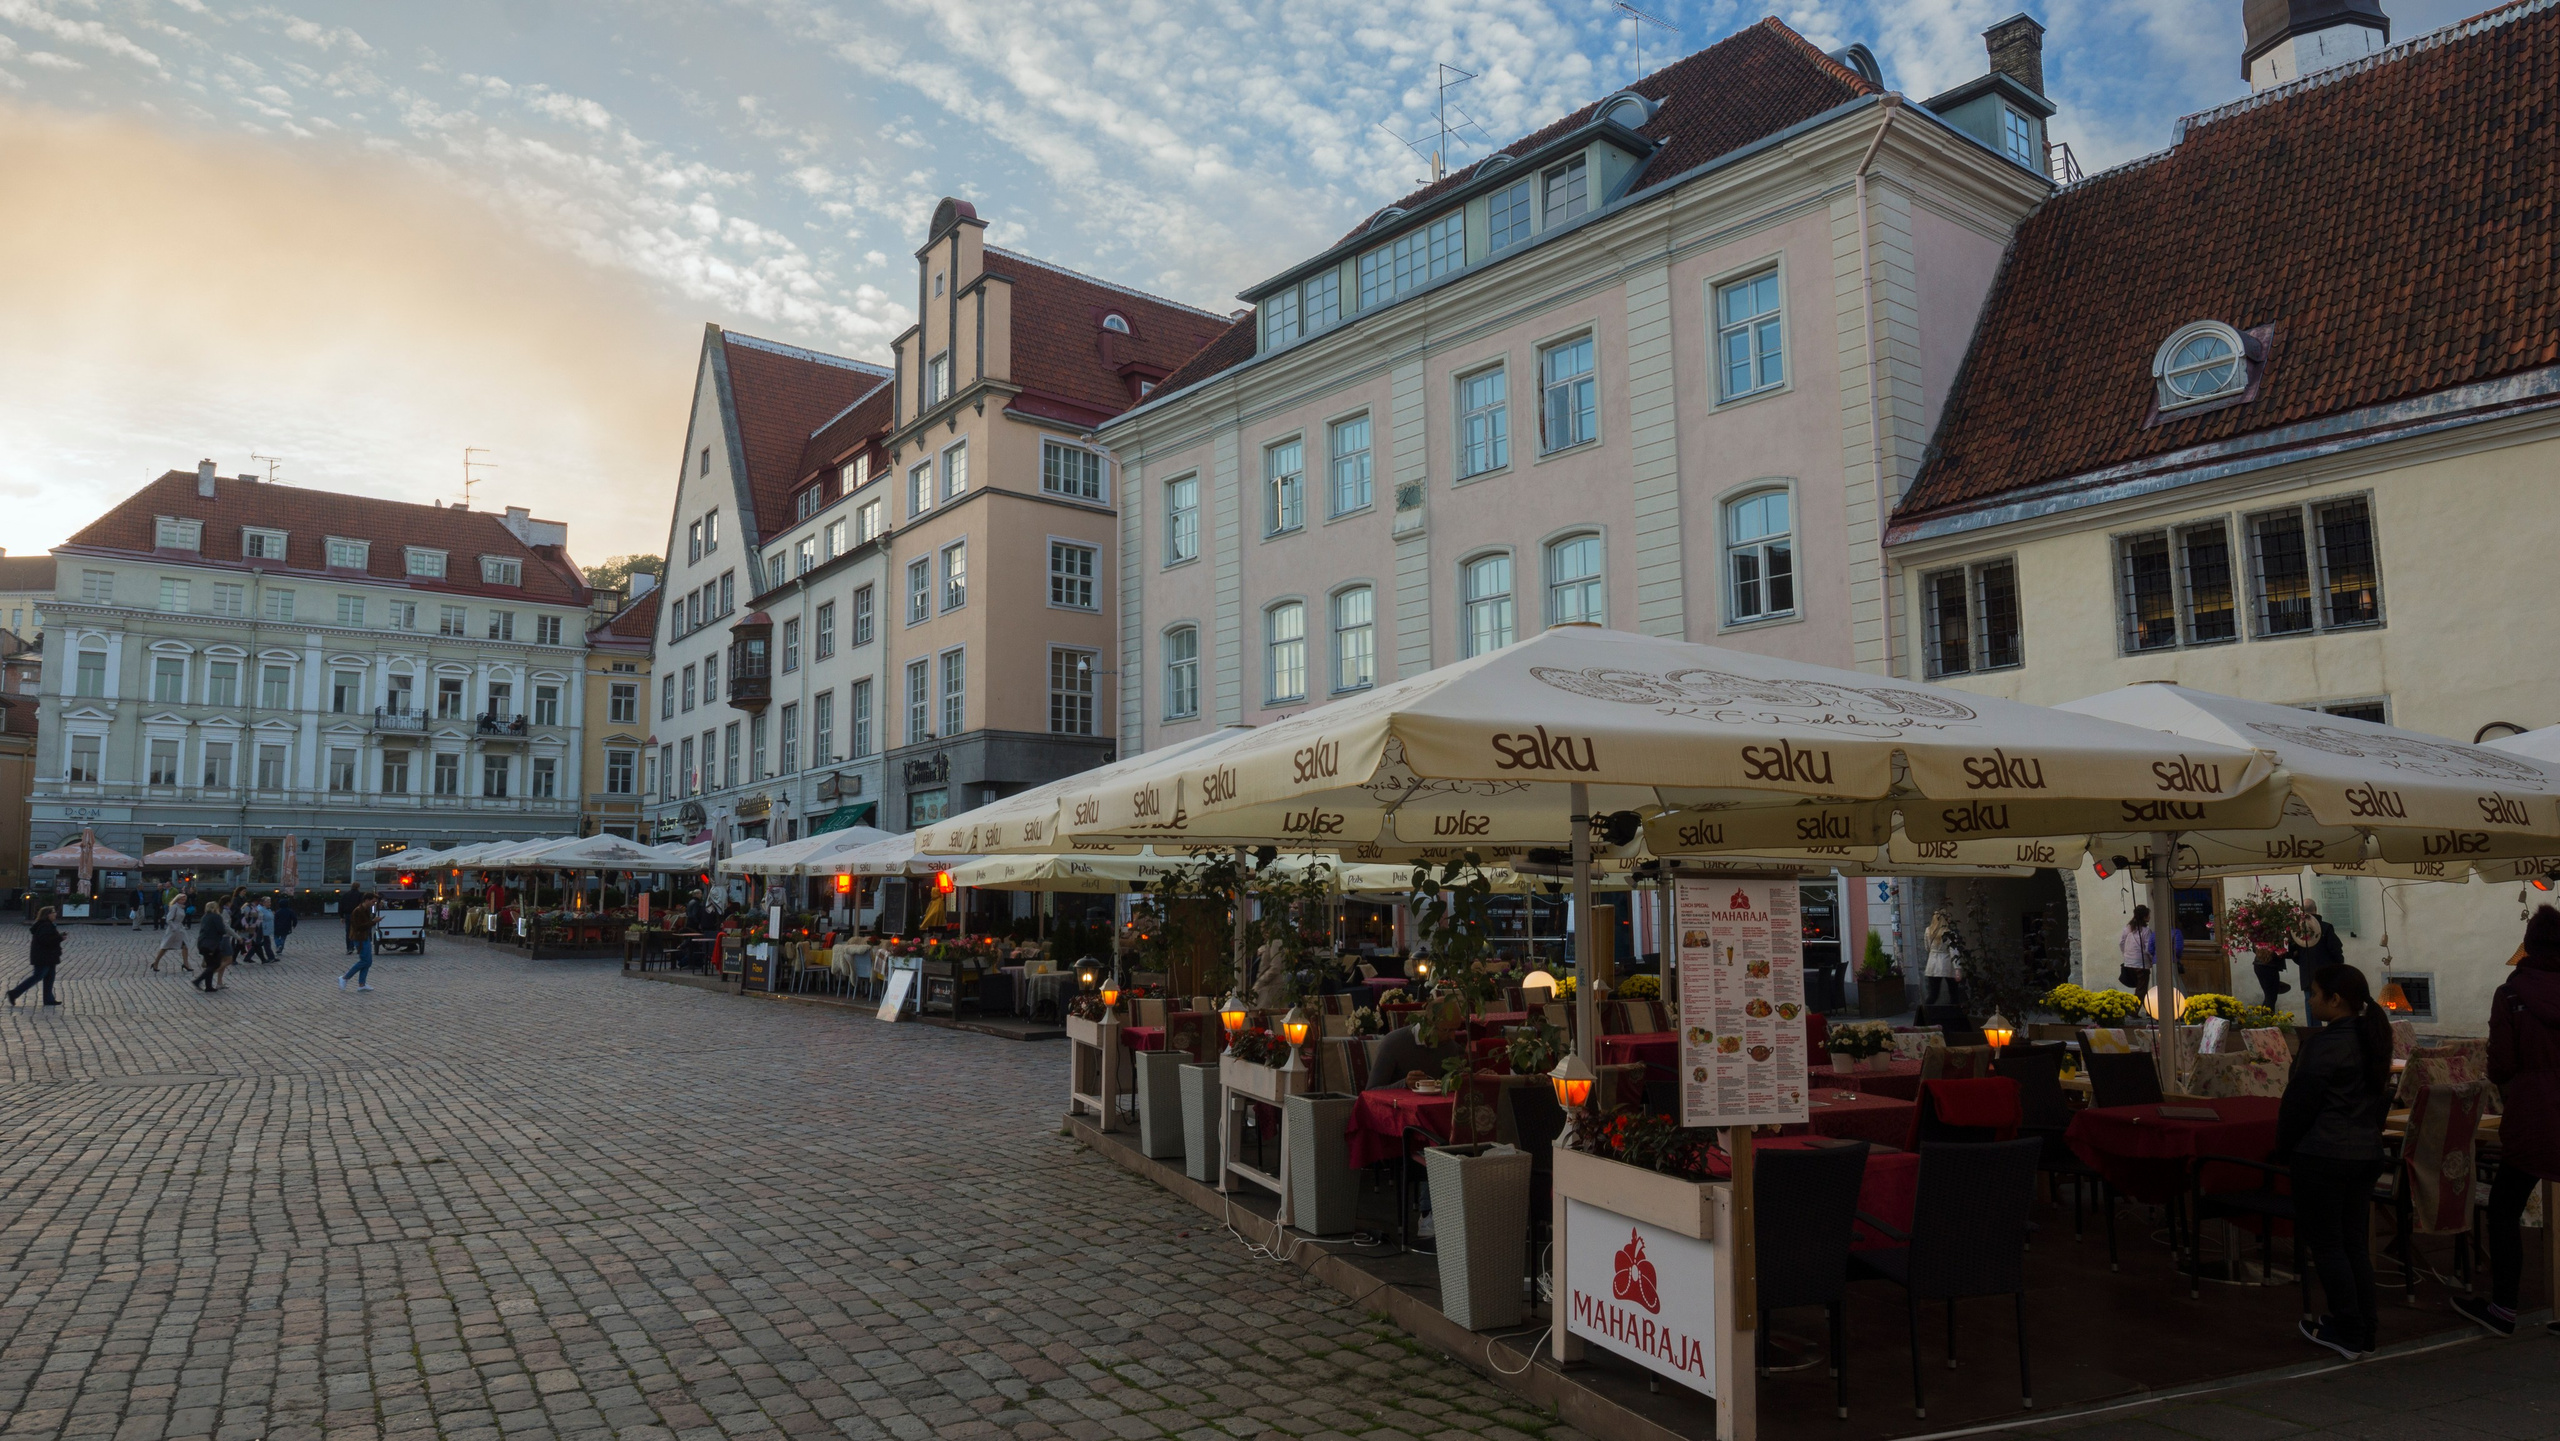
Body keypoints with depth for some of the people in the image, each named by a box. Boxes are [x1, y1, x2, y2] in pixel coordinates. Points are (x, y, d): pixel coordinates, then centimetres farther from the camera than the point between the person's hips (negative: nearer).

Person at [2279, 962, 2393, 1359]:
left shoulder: (2323, 1044, -18)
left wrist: (2283, 1151, 0)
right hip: (2367, 1154, 8)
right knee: (2356, 1243, 14)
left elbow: (2299, 1103, -13)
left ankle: (2348, 1333, 6)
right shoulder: (2372, 1041, 7)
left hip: (2323, 1155, -8)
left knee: (2326, 1244, 2)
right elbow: (2383, 1098, 17)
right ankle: (2363, 1329, 19)